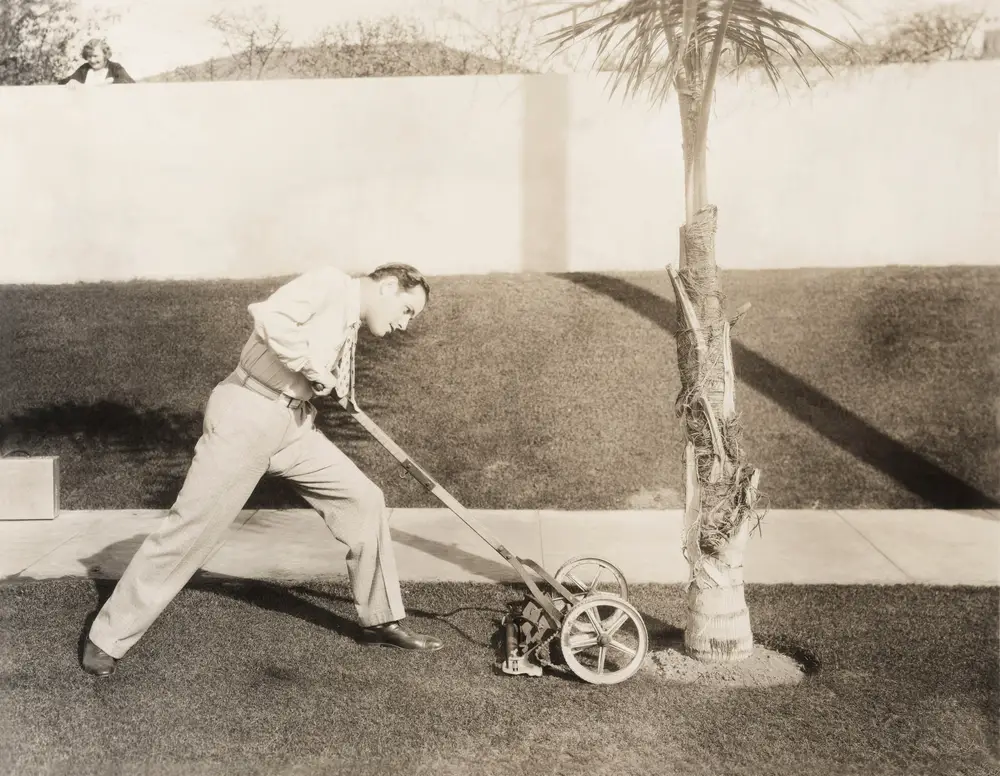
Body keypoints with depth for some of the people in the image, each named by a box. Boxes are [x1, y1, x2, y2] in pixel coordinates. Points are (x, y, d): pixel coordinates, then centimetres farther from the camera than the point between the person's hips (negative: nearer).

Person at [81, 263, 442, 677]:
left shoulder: (349, 327, 17)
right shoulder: (328, 282, -10)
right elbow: (271, 318, -26)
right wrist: (315, 371, -17)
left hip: (294, 422, 9)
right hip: (247, 414, -9)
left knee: (364, 499, 4)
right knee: (192, 525, -5)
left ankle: (381, 620, 16)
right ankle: (107, 638, 10)